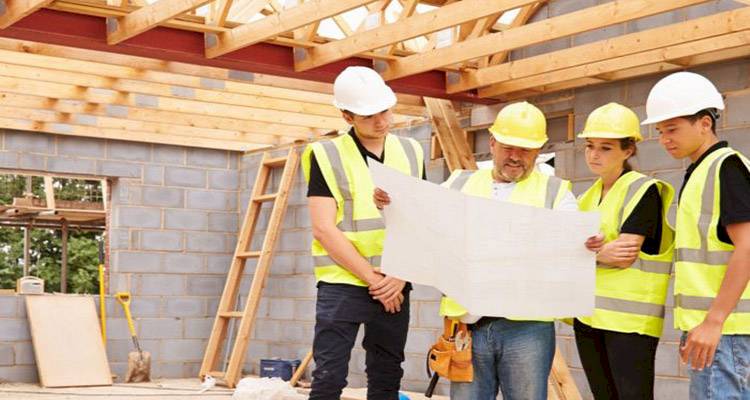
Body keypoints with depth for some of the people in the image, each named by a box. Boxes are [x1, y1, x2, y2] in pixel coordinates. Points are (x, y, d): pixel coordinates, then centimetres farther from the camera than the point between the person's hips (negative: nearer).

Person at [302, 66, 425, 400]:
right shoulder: (327, 156, -5)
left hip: (395, 288, 4)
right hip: (342, 284, -4)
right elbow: (324, 228, -10)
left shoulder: (411, 152, 8)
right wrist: (373, 278, -13)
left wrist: (401, 275, -8)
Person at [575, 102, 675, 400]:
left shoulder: (643, 191, -5)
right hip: (588, 317, 7)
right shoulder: (588, 198, 17)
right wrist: (600, 252, -15)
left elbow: (626, 255, -15)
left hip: (630, 318, -7)